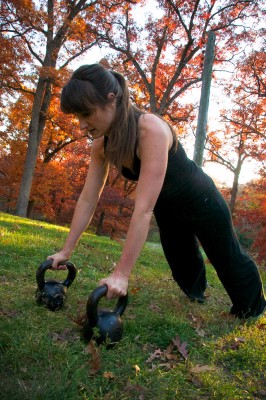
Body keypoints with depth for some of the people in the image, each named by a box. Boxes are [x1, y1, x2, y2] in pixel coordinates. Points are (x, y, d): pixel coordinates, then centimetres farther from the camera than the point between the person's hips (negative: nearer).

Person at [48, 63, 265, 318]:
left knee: (229, 261, 15)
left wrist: (121, 273, -43)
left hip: (200, 200, -6)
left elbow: (144, 208, -44)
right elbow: (87, 199, -11)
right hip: (168, 209, 6)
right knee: (183, 268, 22)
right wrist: (66, 250, -9)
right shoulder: (101, 144, -16)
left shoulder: (151, 130, -40)